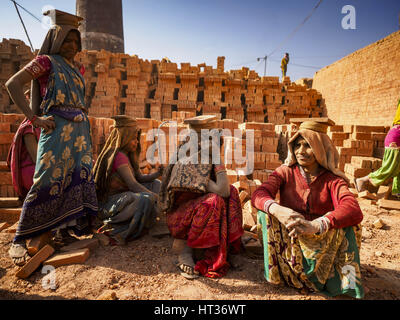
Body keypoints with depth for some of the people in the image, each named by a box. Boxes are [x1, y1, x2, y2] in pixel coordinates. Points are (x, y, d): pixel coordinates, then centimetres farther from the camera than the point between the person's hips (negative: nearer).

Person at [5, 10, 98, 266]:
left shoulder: (78, 69, 21)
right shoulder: (46, 61, 3)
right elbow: (12, 84, -4)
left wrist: (85, 125, 16)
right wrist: (34, 118, -12)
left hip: (81, 130, 7)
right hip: (57, 128, -6)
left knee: (78, 179, 3)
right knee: (48, 181, -12)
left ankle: (64, 229, 15)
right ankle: (19, 240, -2)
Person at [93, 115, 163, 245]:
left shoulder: (128, 155, 10)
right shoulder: (118, 155, -20)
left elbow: (140, 178, 10)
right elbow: (132, 184, -26)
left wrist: (157, 173, -7)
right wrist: (156, 197, -24)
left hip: (122, 198, 10)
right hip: (109, 204, -10)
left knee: (156, 184, 10)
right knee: (146, 200, -33)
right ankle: (116, 231, -18)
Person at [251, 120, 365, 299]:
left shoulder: (332, 179, -6)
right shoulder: (286, 172, -3)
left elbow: (354, 211, -26)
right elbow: (259, 194, -18)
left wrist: (316, 225, -44)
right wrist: (277, 210, -42)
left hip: (322, 239, 0)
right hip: (288, 238, 0)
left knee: (348, 222, -24)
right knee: (266, 210, -24)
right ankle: (276, 271, -16)